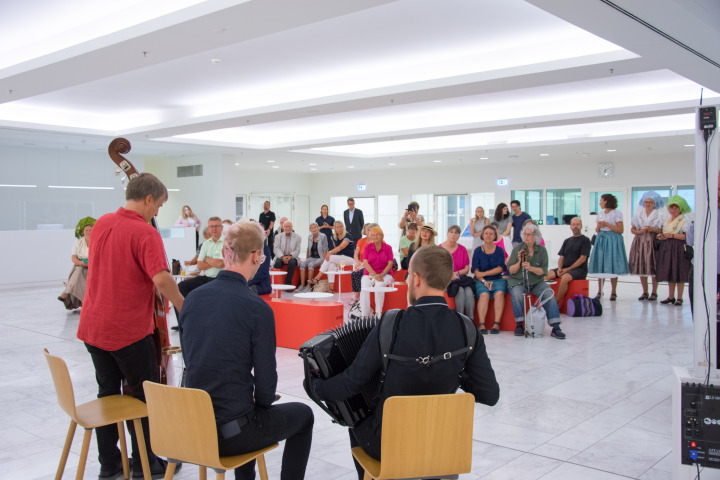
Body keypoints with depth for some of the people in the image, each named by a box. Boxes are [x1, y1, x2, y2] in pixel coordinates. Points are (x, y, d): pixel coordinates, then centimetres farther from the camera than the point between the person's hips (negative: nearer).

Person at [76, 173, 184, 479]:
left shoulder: (101, 224, 6)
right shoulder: (145, 232, -18)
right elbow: (162, 279, -29)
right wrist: (184, 308, -17)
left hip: (93, 325, 7)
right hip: (129, 330, -7)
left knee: (107, 393, 17)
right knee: (146, 395, 8)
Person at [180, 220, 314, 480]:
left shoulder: (192, 298, -2)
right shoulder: (258, 308, -19)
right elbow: (266, 380, -14)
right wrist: (262, 399, 9)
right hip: (231, 433, -6)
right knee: (303, 415, 20)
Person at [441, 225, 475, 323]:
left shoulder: (462, 249, 11)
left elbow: (466, 269, 9)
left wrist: (456, 273, -9)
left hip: (460, 278, 3)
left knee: (469, 291, -29)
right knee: (460, 291, -31)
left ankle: (470, 320, -25)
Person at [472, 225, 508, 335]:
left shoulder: (499, 250, 7)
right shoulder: (477, 251, 5)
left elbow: (500, 269, -2)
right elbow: (476, 270, 0)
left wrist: (483, 273, -9)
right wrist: (484, 281, -15)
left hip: (497, 279, 1)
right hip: (481, 280, -1)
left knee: (499, 293, -30)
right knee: (484, 294, -31)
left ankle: (497, 324, -28)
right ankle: (481, 324, -29)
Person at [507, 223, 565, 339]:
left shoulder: (541, 250, 4)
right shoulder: (517, 249, 3)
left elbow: (543, 271, -4)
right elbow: (511, 270, 0)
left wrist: (530, 268, -20)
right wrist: (519, 262, -16)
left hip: (537, 282, 1)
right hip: (518, 281, -1)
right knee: (517, 295, -32)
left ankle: (555, 328, -21)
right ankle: (519, 325, -16)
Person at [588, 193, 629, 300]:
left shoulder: (617, 213, -4)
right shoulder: (600, 214, 14)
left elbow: (620, 230, -9)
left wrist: (606, 224, -13)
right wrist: (598, 226, -3)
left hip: (613, 240, -6)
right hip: (601, 239, 6)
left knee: (612, 266, -4)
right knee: (600, 265, 3)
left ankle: (613, 292, 4)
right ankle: (600, 291, 10)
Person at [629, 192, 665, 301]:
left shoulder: (659, 215, 4)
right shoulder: (638, 214, 12)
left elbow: (662, 231, -1)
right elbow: (632, 229, 11)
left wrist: (652, 229, -16)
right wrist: (640, 231, -8)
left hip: (653, 242, -3)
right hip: (640, 242, 3)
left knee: (653, 268, -5)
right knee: (641, 267, 2)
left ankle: (654, 292, 4)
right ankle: (645, 292, 12)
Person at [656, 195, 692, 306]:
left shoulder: (684, 220, -4)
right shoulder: (667, 220, 18)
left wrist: (672, 235, -17)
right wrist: (661, 236, 2)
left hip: (679, 249, -7)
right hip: (666, 248, 7)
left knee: (679, 273, -5)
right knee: (669, 272, 8)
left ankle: (679, 298, 0)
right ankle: (671, 297, 17)